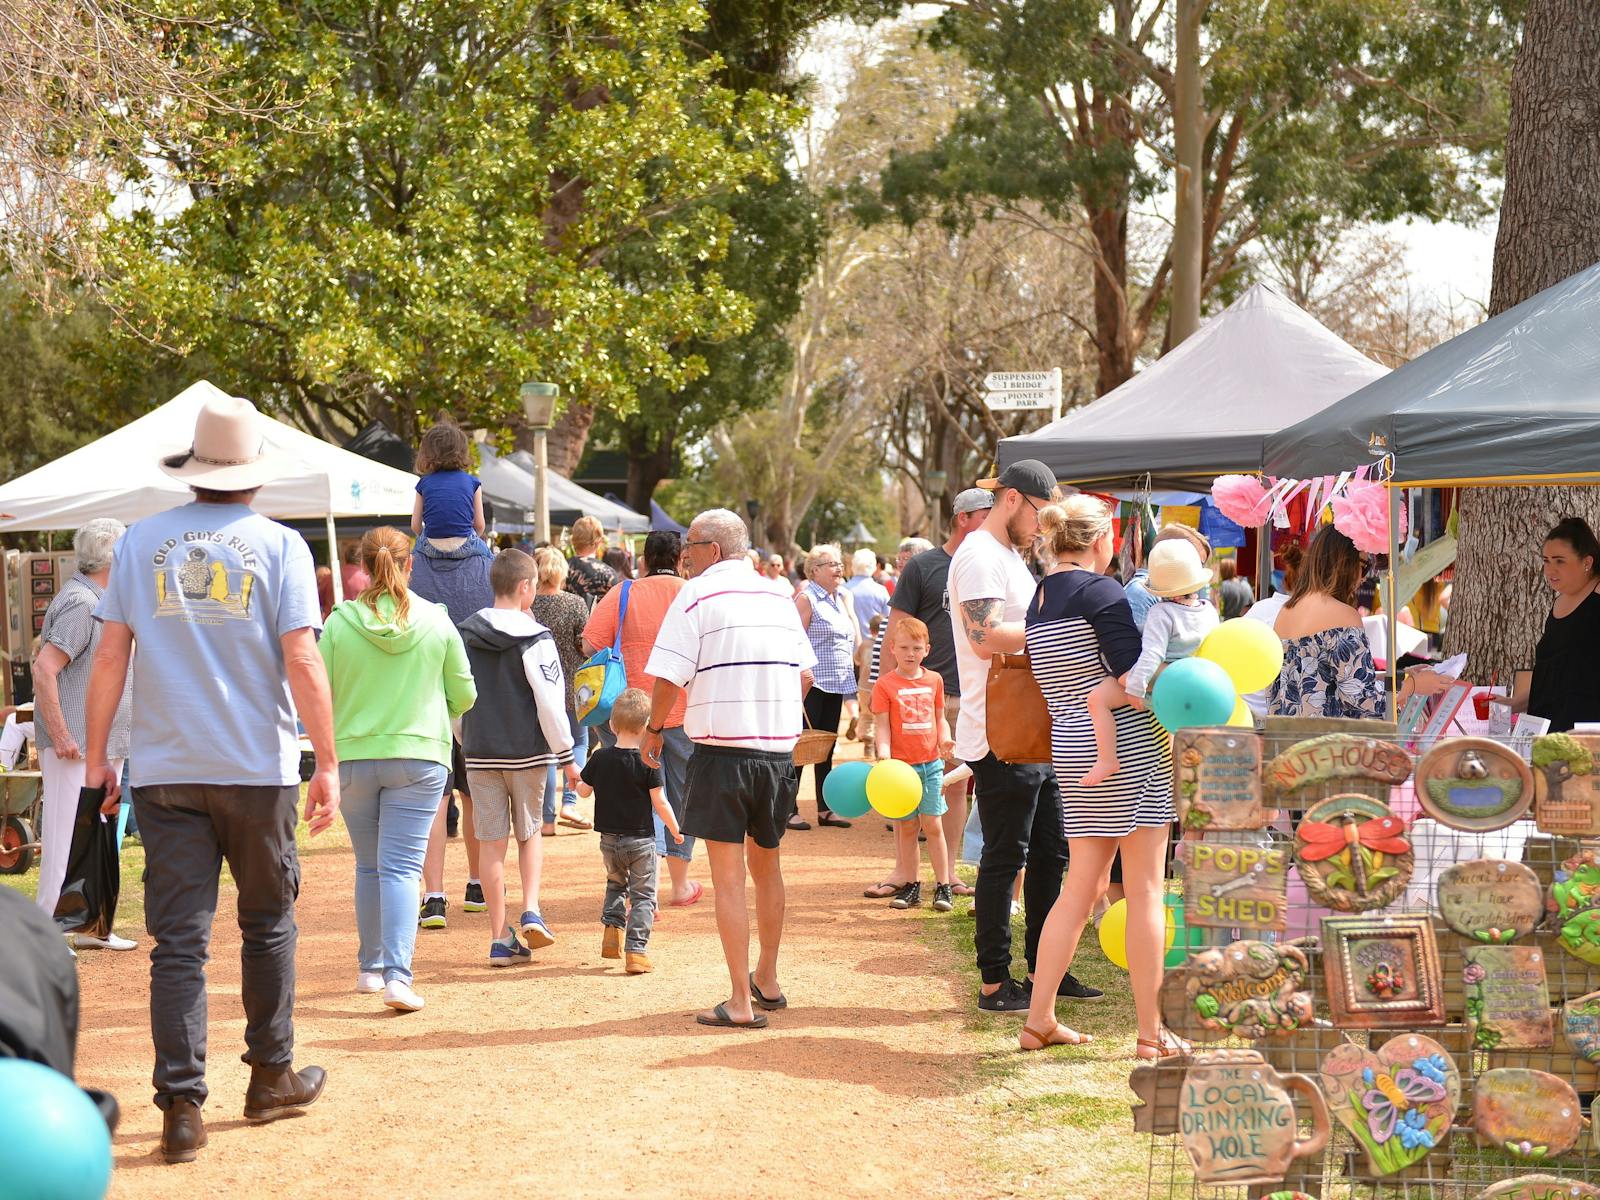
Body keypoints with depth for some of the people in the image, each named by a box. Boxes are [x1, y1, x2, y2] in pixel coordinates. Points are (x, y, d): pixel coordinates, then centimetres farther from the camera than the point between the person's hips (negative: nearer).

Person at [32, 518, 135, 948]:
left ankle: (91, 927, 23)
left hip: (104, 747, 10)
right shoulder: (80, 601, -16)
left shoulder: (98, 599, 15)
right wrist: (61, 738, -23)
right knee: (67, 840, -7)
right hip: (77, 750, -10)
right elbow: (44, 668, -24)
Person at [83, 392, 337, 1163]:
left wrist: (96, 755, 10)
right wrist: (327, 763, -3)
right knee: (267, 925, 16)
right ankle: (271, 1078, 25)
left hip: (164, 772, 1)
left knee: (177, 939, 1)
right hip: (257, 768, -1)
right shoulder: (278, 545, -3)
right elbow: (302, 663, -9)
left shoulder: (142, 542, 4)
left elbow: (109, 656, 2)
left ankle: (181, 1107, -4)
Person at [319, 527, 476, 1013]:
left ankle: (371, 968, 24)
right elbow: (464, 695, 4)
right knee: (402, 867, -3)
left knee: (368, 866, 16)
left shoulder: (340, 622, -6)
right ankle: (398, 975, -14)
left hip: (353, 756, 1)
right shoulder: (436, 622, -4)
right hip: (419, 757, -1)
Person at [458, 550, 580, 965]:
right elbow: (550, 703, -12)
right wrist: (566, 756, -4)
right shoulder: (534, 639, -10)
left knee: (491, 843, 5)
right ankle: (531, 911, 0)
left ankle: (500, 938, 6)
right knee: (530, 833, 18)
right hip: (527, 752, -2)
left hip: (480, 755, 3)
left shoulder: (464, 636, 3)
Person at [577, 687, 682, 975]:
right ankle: (635, 950, -7)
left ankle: (612, 929, 14)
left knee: (616, 884, 28)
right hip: (640, 838, -4)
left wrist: (574, 781, 31)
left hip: (609, 838, 4)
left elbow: (584, 790, 7)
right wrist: (675, 830, 3)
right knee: (643, 894, 2)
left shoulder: (600, 758, -3)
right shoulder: (648, 762, -13)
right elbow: (659, 802, -11)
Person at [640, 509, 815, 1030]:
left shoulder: (698, 595, -7)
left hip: (722, 750, -6)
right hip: (780, 748, 6)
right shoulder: (779, 595, 10)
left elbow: (668, 677, -11)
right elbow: (805, 674, 14)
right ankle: (767, 982, 34)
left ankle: (741, 1003, -2)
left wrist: (653, 729, 5)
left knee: (729, 876, -1)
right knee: (767, 864, 21)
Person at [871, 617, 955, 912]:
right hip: (901, 764, -1)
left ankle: (943, 886, 4)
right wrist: (884, 753, -19)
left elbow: (940, 718, 15)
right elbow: (883, 726, -4)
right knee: (906, 827, 5)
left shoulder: (934, 680, 8)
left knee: (932, 824, -1)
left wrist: (944, 739, -4)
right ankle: (911, 886, 14)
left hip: (931, 762, 1)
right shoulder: (885, 684, -2)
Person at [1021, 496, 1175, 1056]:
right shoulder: (1099, 591, -13)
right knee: (1145, 890, -1)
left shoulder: (1040, 599, 13)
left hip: (1070, 750, 8)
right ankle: (1151, 1033, 3)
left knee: (1080, 887, 13)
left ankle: (1038, 1019, 13)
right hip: (1128, 745, -8)